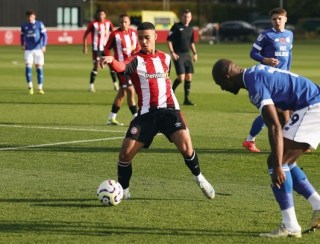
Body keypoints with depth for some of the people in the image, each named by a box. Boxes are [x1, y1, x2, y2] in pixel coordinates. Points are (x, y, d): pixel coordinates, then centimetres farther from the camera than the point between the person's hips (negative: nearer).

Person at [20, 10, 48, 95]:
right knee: (28, 66, -12)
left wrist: (44, 46, -16)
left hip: (38, 49, -1)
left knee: (39, 67, 1)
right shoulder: (24, 26, 7)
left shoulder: (39, 24, -1)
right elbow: (22, 36, 21)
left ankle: (40, 88, 9)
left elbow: (44, 35, -4)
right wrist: (22, 45, 8)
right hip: (28, 50, 1)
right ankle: (30, 86, -4)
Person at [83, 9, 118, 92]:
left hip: (106, 47, 4)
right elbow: (85, 35, -3)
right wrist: (85, 46, -7)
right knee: (96, 66, -10)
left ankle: (115, 84, 15)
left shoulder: (108, 23, 3)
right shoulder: (93, 24, -8)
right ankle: (91, 85, -2)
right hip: (96, 47, -4)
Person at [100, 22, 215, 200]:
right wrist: (111, 61, -49)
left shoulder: (165, 58, 11)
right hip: (146, 114, -1)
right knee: (126, 153, -9)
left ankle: (199, 178, 10)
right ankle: (123, 190, 13)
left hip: (168, 109, 1)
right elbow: (122, 67, -27)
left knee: (186, 147, -17)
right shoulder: (135, 60, -3)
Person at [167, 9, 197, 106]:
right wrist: (172, 53, -15)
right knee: (181, 78, -13)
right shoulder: (176, 27, -6)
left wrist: (195, 53, 12)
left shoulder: (190, 29, 12)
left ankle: (186, 99, 9)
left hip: (187, 55, 6)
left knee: (189, 77, 2)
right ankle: (172, 90, 14)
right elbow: (169, 40, -7)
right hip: (178, 55, -6)